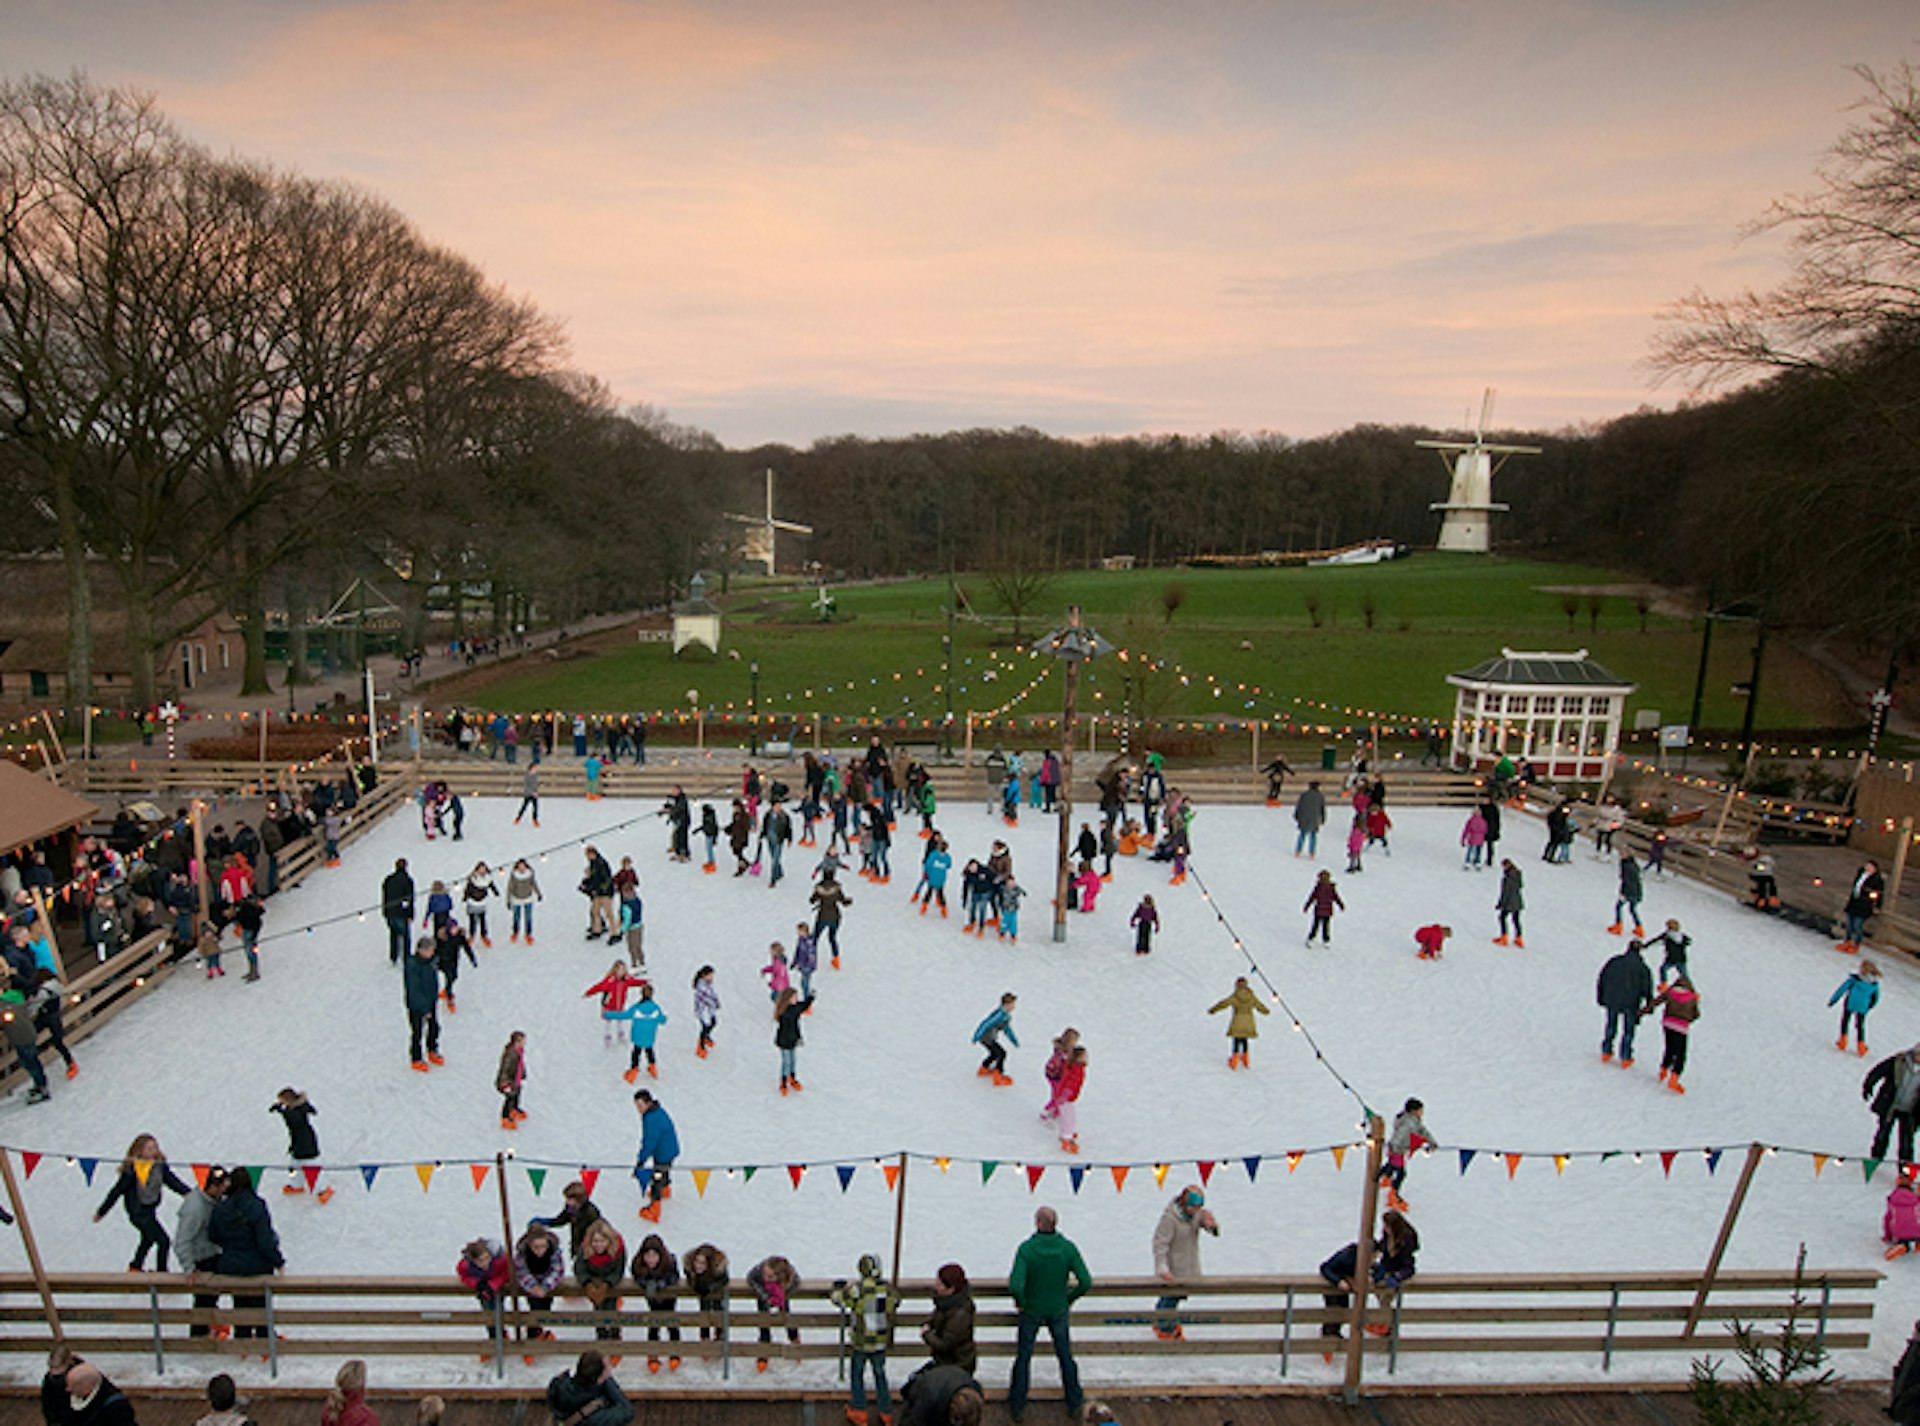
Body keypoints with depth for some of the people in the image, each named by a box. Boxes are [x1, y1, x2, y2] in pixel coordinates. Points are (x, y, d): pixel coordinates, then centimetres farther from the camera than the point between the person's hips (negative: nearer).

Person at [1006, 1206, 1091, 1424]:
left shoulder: (1026, 1248, -25)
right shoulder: (1068, 1247, -18)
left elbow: (1015, 1285, -32)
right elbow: (1086, 1283, -16)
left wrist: (1019, 1302, -11)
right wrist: (1070, 1298, 1)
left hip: (1031, 1311, -2)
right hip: (1059, 1311, 2)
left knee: (1023, 1357, 17)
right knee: (1065, 1356, 22)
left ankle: (1017, 1408, 29)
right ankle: (1075, 1404, 34)